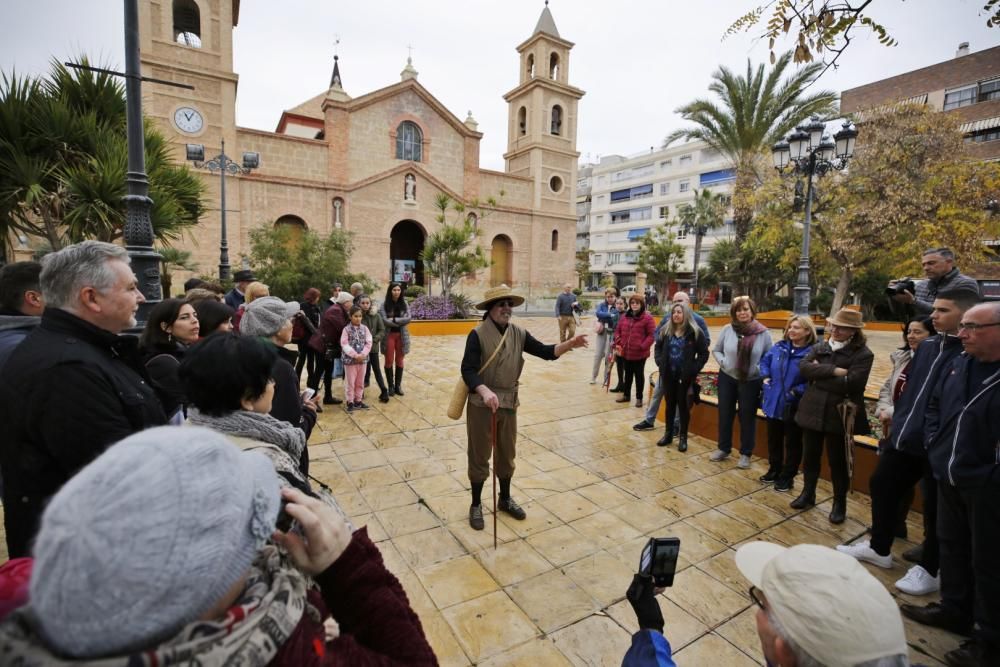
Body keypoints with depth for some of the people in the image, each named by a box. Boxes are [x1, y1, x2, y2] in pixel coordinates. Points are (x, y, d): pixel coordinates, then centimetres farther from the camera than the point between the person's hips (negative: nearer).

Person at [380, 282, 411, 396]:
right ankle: (390, 386, 17)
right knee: (389, 361, 5)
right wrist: (400, 321, -11)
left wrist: (394, 320, -16)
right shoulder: (384, 304, -7)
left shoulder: (404, 303, 2)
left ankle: (398, 385, 20)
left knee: (399, 361, 9)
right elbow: (384, 320, -15)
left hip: (402, 335, 2)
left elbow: (408, 318, -7)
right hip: (389, 335, -2)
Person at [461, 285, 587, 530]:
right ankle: (476, 505, 28)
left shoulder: (519, 333, 0)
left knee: (507, 454, 19)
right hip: (482, 403, -5)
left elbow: (545, 351, -5)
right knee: (479, 456, 9)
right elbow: (467, 370, -21)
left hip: (509, 403, 5)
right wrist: (485, 391, -38)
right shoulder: (478, 334, -14)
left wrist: (569, 344, -22)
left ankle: (505, 499, 40)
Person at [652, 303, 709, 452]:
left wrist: (693, 369, -12)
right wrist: (660, 362, 1)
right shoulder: (665, 330, 4)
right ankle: (668, 434, 26)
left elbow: (704, 354, -5)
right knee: (670, 404, 13)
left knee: (683, 406, 5)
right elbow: (658, 347, 15)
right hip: (668, 374, 4)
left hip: (685, 376, -4)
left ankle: (683, 437, 18)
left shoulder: (695, 332, -8)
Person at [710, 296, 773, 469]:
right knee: (725, 414, 13)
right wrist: (723, 362, -14)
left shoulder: (763, 333, -11)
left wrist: (759, 369, -17)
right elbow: (716, 350, 3)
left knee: (747, 417, 10)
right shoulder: (727, 329, -8)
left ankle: (745, 454, 26)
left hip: (751, 382, -2)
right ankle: (723, 449, 30)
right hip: (727, 378, 2)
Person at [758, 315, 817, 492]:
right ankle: (774, 470, 37)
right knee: (773, 440, 19)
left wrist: (797, 391, -21)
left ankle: (787, 477, 26)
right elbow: (765, 360, 16)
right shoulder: (779, 347, -1)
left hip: (794, 407, -5)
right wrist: (765, 376, 2)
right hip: (773, 403, 5)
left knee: (793, 443, 11)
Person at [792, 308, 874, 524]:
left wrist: (819, 375, -12)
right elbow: (804, 367, -11)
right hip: (813, 411, 4)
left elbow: (851, 383, -20)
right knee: (810, 456, 16)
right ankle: (808, 493, 34)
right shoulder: (819, 347, 5)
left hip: (839, 415, -4)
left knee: (838, 461, 9)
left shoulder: (862, 354, -8)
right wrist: (833, 371, -20)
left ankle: (840, 502, 28)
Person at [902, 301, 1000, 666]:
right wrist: (934, 443, 8)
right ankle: (954, 609, 39)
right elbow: (934, 405, 17)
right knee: (951, 545, 20)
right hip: (949, 479, 7)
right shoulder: (957, 365, 3)